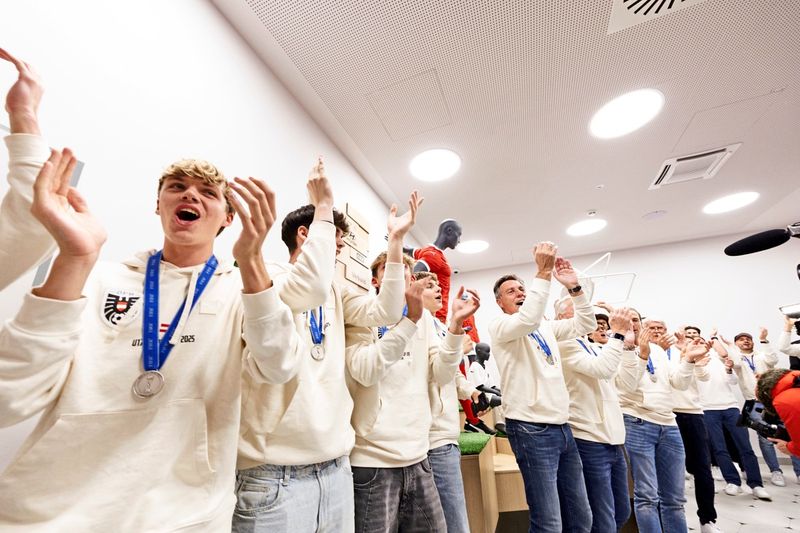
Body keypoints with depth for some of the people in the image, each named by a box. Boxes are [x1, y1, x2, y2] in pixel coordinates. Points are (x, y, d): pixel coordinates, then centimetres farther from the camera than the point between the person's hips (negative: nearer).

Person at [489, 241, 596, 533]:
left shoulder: (547, 326, 16)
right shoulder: (499, 325, -7)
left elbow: (585, 325, 12)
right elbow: (527, 320, -27)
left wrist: (574, 286, 0)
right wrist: (543, 273, -26)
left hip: (562, 427, 8)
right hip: (531, 430, -7)